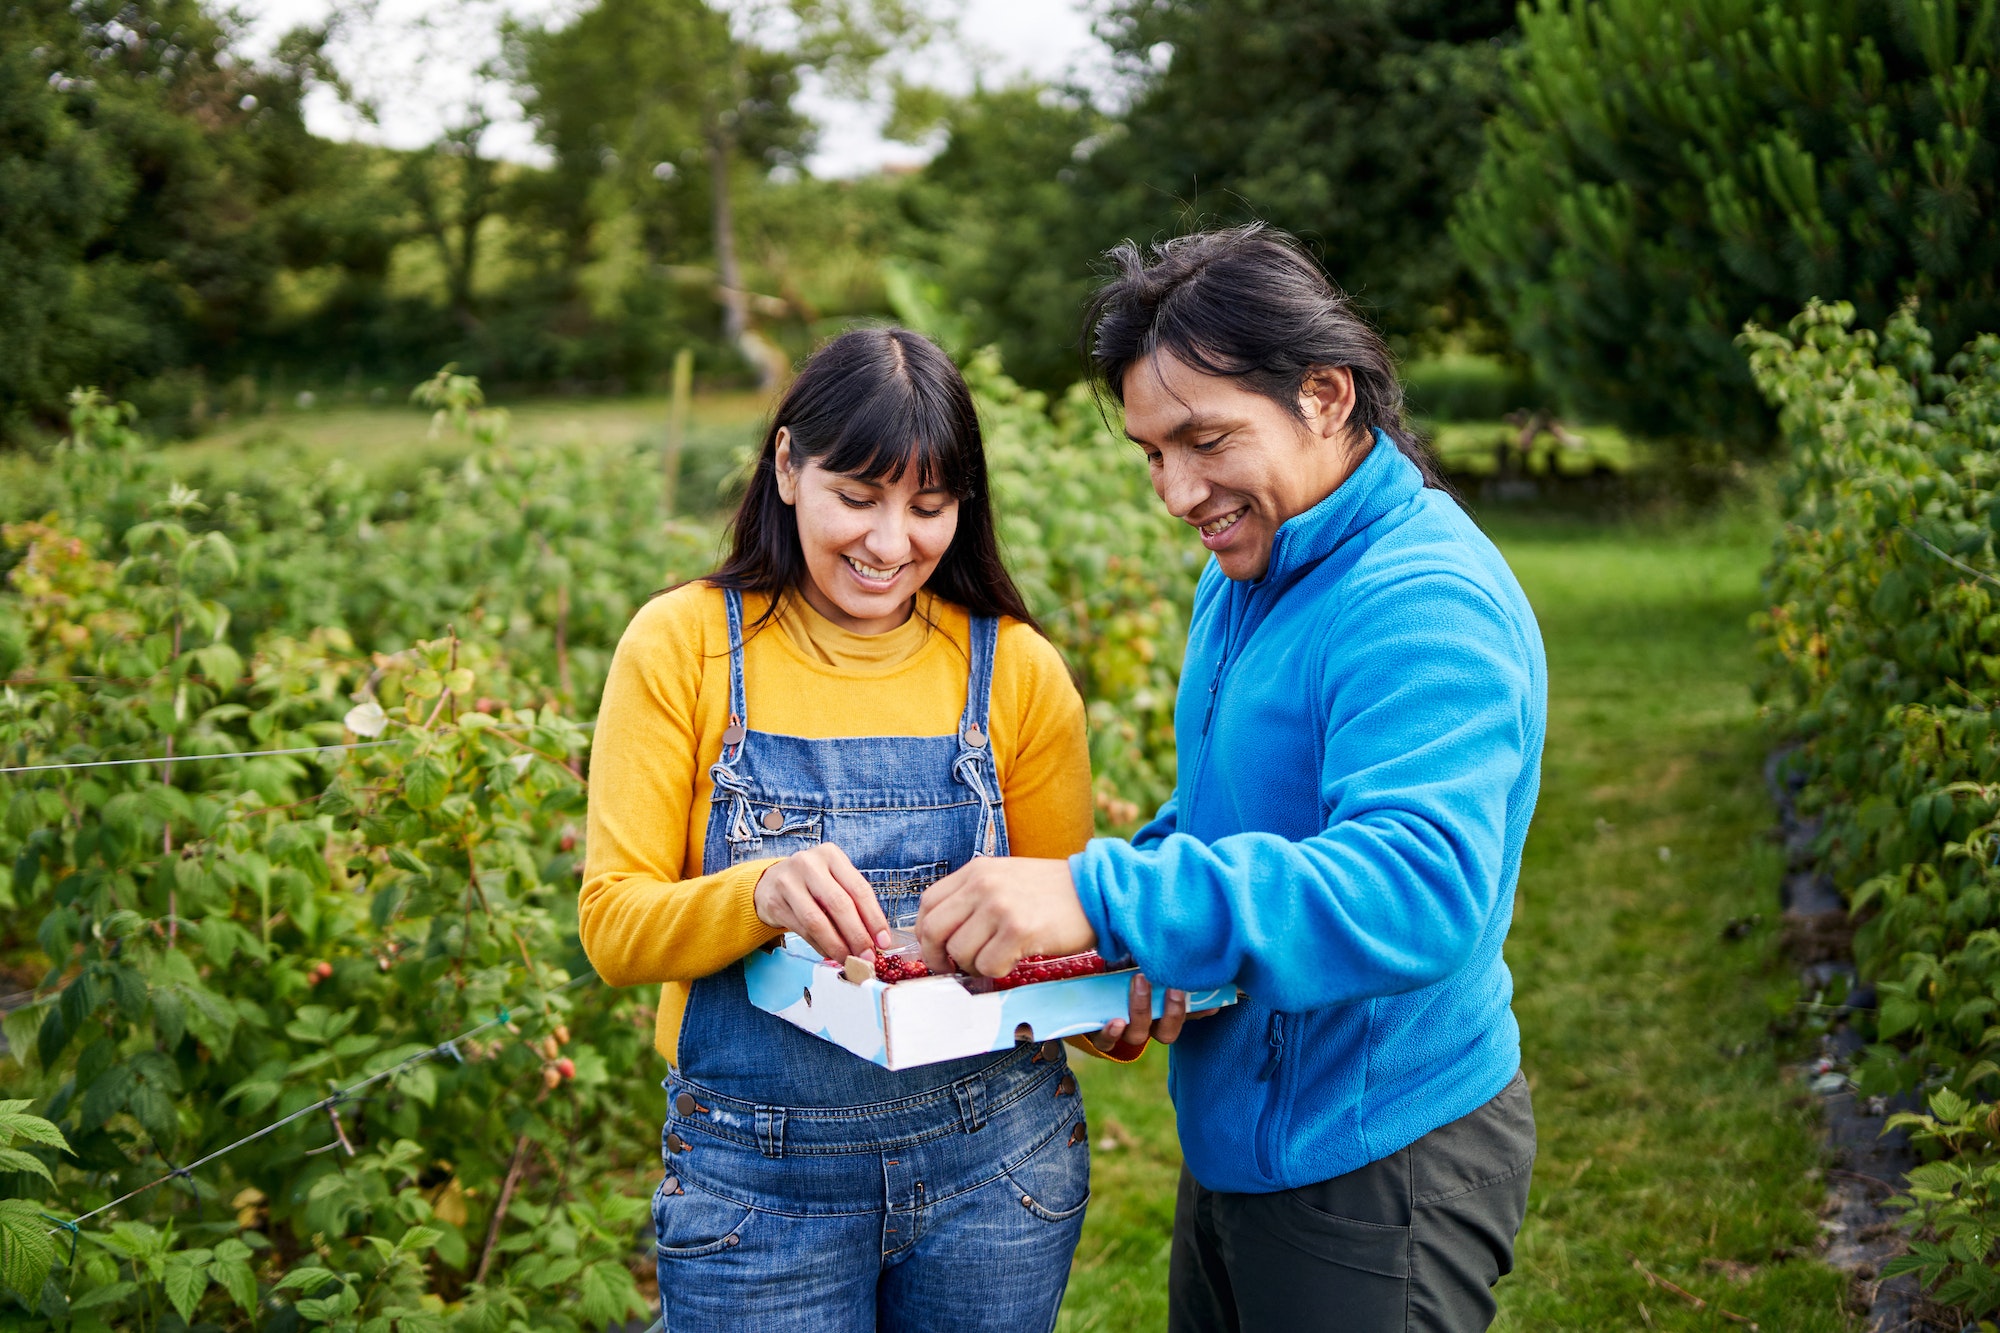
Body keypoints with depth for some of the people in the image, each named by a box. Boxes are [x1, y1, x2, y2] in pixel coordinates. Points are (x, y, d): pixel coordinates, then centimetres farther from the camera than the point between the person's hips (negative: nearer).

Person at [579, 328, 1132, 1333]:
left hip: (992, 1157, 2)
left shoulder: (1013, 668, -1)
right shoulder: (683, 646, -5)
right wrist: (762, 893, -29)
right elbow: (613, 925, -9)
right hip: (755, 1176, -1)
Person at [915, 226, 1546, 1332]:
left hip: (1378, 1168, -9)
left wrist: (1104, 896, -43)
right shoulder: (1246, 570, 6)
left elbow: (1419, 891, -37)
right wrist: (1130, 955, 0)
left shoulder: (1425, 608, -24)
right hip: (1236, 1138, 9)